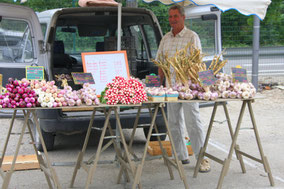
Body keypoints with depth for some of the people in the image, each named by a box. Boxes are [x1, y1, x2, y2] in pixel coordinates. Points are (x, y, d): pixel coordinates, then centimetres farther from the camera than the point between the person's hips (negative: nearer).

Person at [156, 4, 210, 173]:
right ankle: (181, 156, 20)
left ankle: (203, 158, -2)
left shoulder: (192, 37, -3)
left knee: (193, 122, -8)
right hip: (170, 85, 6)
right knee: (174, 123, 9)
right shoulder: (165, 39, 14)